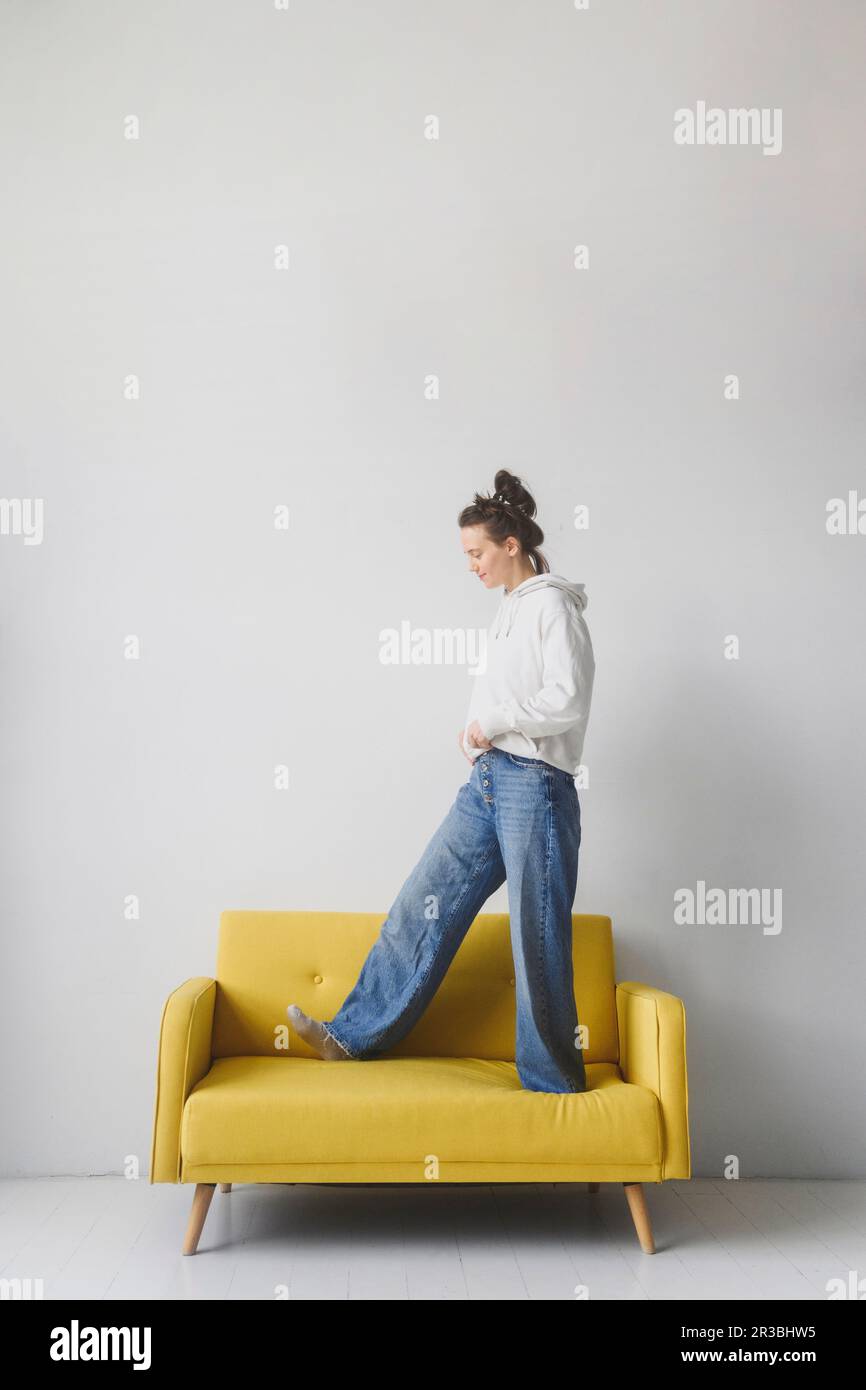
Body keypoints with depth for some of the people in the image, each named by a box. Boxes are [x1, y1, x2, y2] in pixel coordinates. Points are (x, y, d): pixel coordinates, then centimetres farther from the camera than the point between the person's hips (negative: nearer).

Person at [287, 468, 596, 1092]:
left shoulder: (552, 604, -7)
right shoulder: (511, 608, 20)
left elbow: (568, 699, -18)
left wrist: (491, 720, -10)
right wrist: (478, 728, 9)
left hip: (534, 785, -9)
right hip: (487, 781, 9)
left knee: (538, 939, -1)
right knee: (424, 904, 9)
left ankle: (551, 1084, 13)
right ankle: (353, 1035, 18)